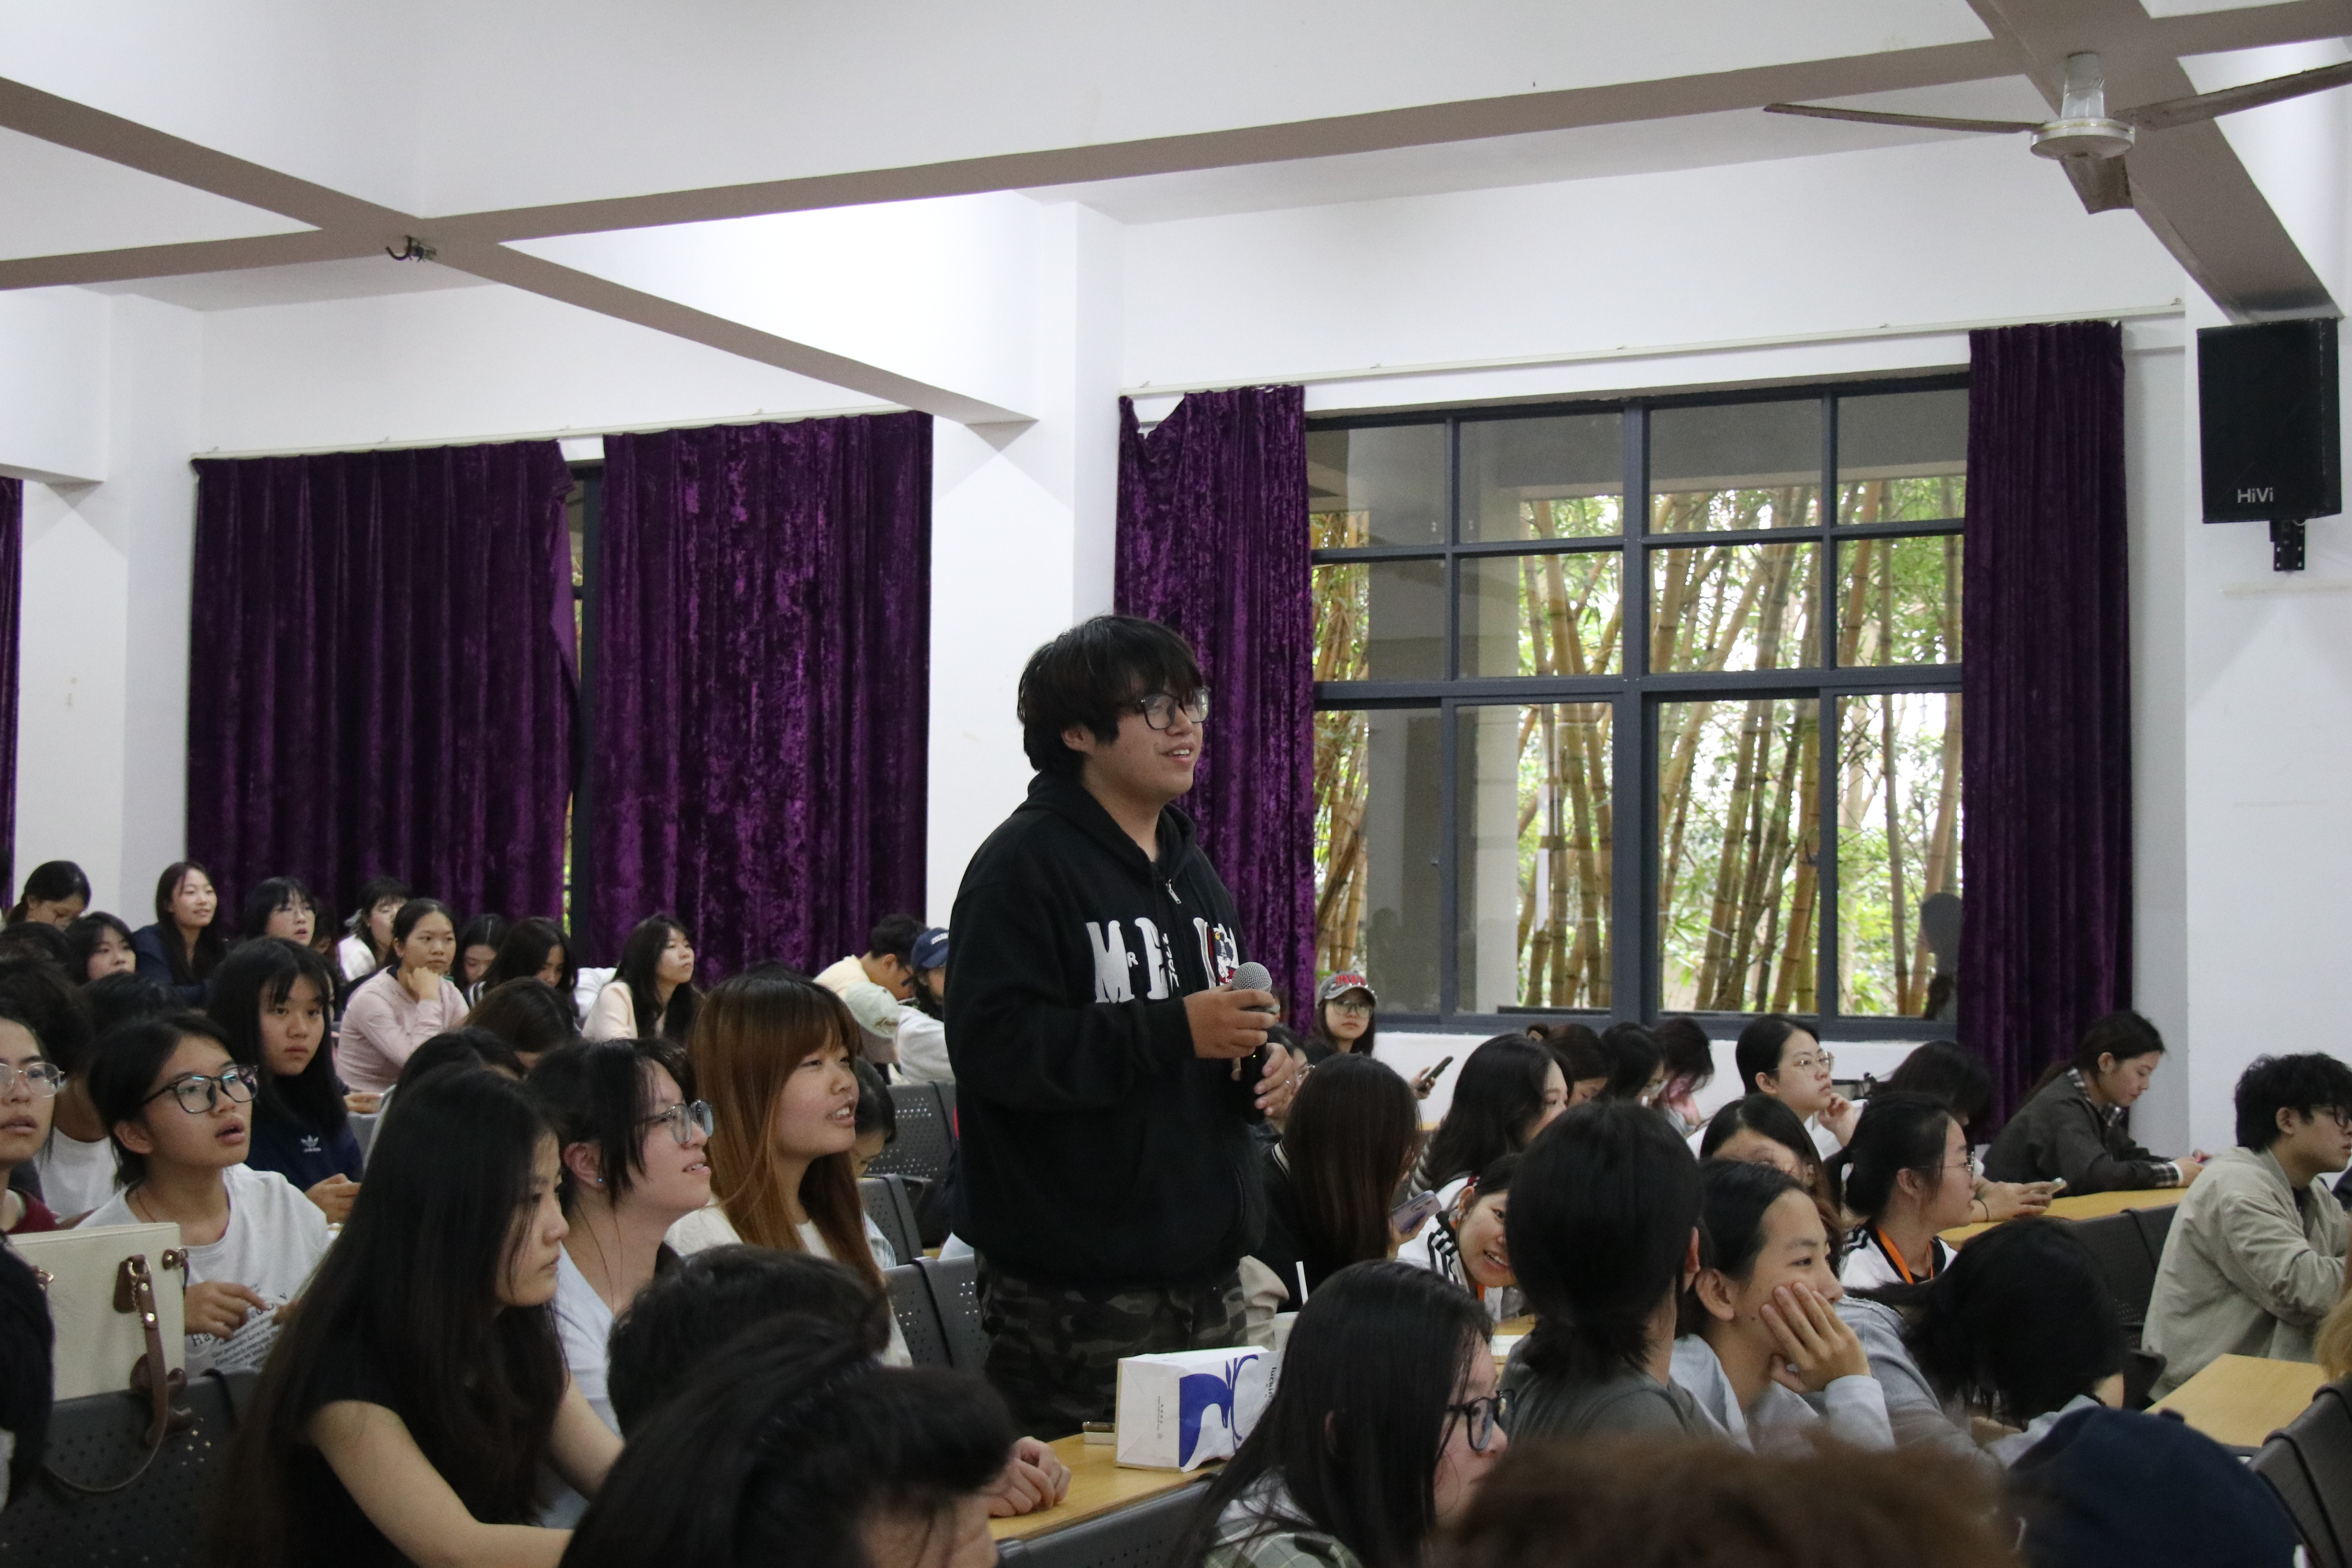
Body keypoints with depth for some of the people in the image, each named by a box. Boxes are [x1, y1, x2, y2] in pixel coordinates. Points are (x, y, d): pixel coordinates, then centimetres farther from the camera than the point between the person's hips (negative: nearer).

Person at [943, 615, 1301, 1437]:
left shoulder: (1193, 868, 18)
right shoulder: (1025, 863, -9)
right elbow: (994, 1045, -20)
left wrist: (1264, 1065, 7)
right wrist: (1174, 1030, -22)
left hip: (1207, 1272, 8)